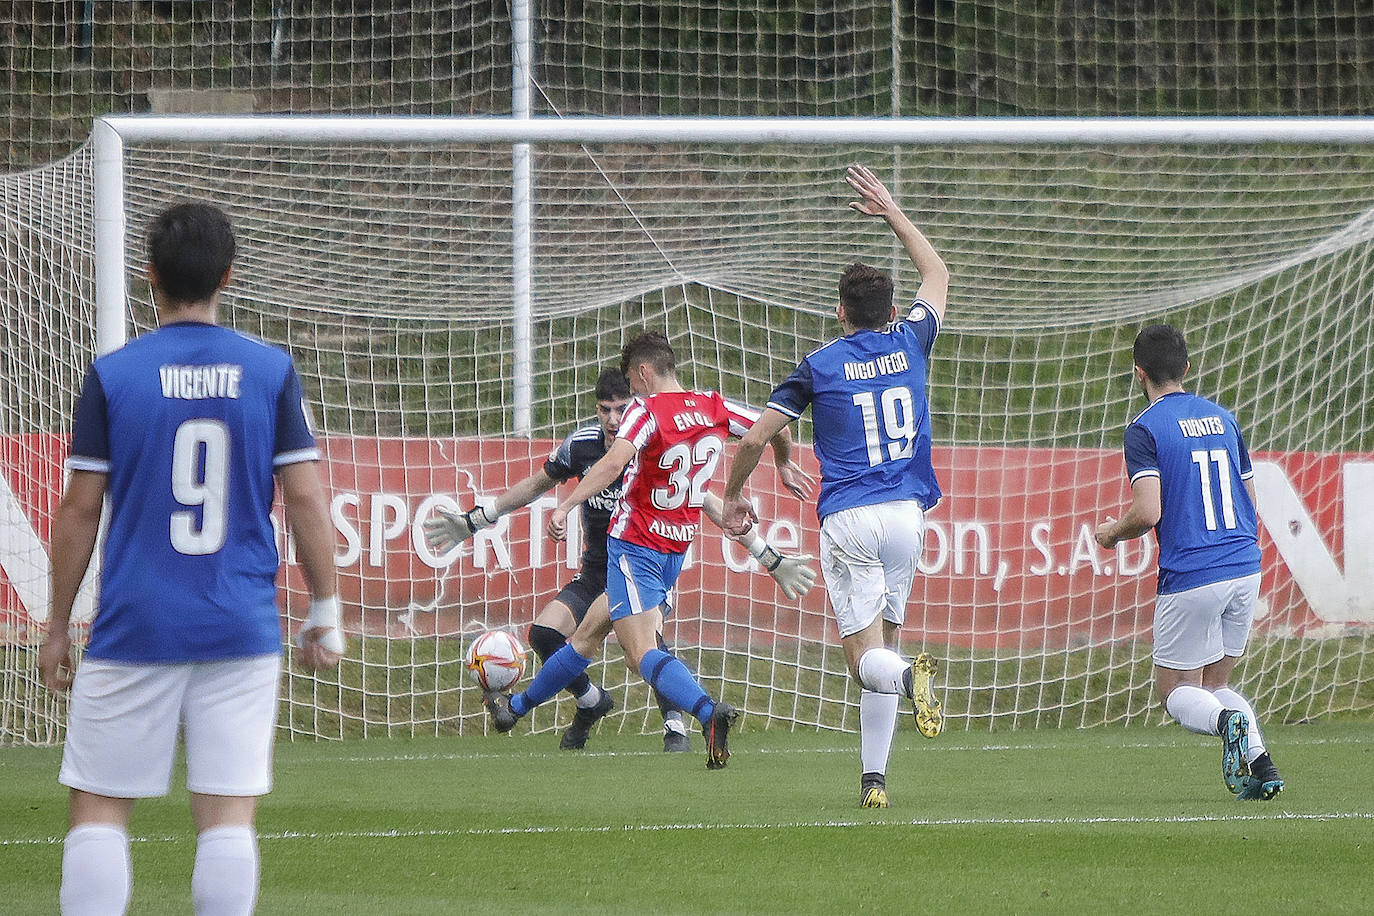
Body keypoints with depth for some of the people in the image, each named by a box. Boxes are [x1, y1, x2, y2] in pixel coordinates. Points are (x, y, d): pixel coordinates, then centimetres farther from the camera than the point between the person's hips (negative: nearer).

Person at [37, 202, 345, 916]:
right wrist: (325, 615, 9)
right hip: (242, 633, 1)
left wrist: (58, 627, 8)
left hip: (134, 633, -1)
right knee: (228, 817, 0)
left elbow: (79, 512, 0)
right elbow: (306, 497, 1)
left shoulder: (112, 375, -2)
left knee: (99, 811, 4)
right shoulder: (272, 371, 2)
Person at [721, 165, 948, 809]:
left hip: (848, 518, -3)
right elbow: (937, 275, 28)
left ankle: (911, 676, -42)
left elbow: (754, 438, 2)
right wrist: (891, 212, 33)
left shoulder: (820, 365, 0)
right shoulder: (910, 343, 8)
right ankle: (874, 778, 7)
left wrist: (734, 495, 19)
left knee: (866, 656, -6)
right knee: (882, 641, 12)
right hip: (905, 513, 3)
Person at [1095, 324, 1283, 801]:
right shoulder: (1222, 418, 13)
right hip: (1246, 568, 6)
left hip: (1190, 578, -6)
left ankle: (1226, 721, -25)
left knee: (1177, 692, 8)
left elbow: (1148, 513, -16)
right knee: (1215, 682, 19)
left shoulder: (1145, 429, -8)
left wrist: (1113, 532, 4)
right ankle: (1261, 763, -4)